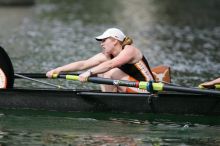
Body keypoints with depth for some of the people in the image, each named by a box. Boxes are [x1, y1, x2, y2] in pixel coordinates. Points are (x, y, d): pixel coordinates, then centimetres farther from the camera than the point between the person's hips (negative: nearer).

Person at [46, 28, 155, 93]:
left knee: (110, 72, -21)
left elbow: (110, 64, -33)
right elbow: (82, 64, -3)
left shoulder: (130, 50, -16)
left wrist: (89, 73, -41)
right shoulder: (106, 56, 5)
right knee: (100, 72, -1)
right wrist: (58, 70, -12)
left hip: (146, 90, -8)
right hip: (131, 88, 8)